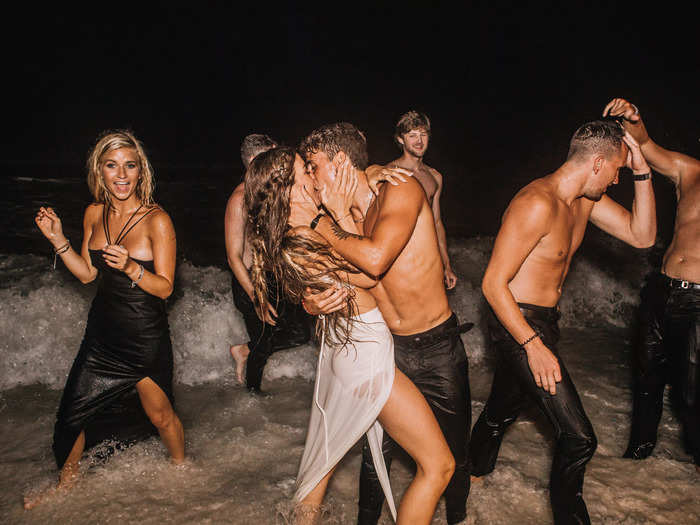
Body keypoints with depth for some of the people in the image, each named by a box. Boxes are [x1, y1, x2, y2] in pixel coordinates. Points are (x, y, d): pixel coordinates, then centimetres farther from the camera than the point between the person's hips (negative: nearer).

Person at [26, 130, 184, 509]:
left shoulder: (156, 220, -17)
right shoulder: (94, 214, 1)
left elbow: (165, 288, -15)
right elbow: (87, 274, 8)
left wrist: (131, 268, -32)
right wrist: (57, 239, -3)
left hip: (145, 335, -5)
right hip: (103, 330, 6)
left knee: (159, 414, 9)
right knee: (72, 411, 14)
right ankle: (67, 482, 40)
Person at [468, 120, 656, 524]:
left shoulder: (586, 198, 5)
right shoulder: (538, 204, -24)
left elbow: (642, 236, 5)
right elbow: (493, 283, -24)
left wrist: (642, 171, -4)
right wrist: (533, 346, -26)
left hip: (542, 322, 10)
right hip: (518, 324, -9)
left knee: (503, 408, 27)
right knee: (578, 438, -6)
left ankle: (475, 472, 50)